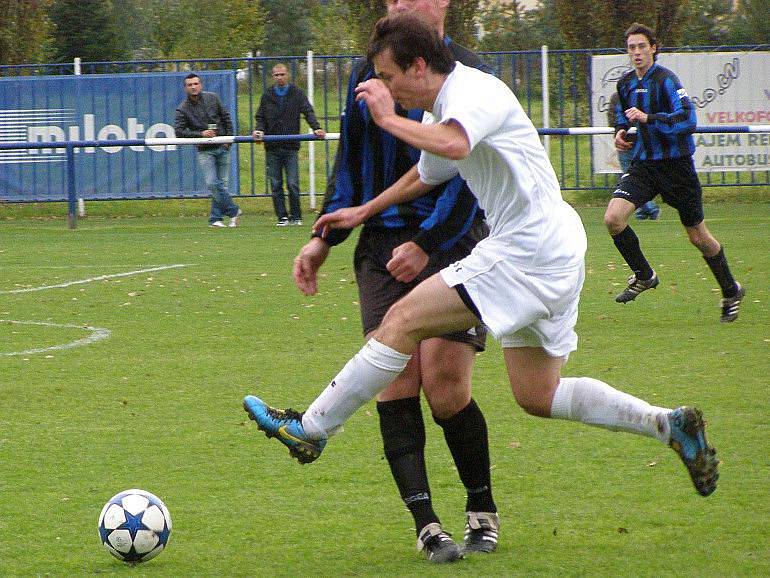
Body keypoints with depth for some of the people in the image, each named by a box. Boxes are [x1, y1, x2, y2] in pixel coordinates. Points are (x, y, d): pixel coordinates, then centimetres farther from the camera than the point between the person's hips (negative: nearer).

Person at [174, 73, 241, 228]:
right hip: (204, 151, -2)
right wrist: (200, 134, -20)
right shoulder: (183, 109, -4)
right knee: (212, 183, -16)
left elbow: (226, 118, 13)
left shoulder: (212, 98, 5)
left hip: (222, 148, 2)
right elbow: (179, 131, -12)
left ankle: (215, 218, 7)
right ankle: (233, 211, -3)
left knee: (222, 184, 0)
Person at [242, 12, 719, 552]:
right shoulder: (451, 106, 18)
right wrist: (361, 213, 39)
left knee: (402, 321, -10)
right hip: (553, 259, 11)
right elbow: (425, 176, 36)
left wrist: (389, 118, -23)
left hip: (525, 253, -11)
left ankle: (310, 428, -5)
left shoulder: (474, 91, -13)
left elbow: (453, 145, -36)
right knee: (538, 396, 13)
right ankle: (670, 424, 13)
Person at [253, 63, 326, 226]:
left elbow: (308, 112, -2)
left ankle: (296, 216, 4)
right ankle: (282, 217, 8)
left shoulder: (297, 93, 5)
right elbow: (260, 117, 14)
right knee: (276, 185, 2)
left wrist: (316, 128, -18)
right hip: (272, 147, 2)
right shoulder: (267, 96, 10)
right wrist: (259, 130, -7)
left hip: (291, 146, -2)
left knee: (292, 184, -7)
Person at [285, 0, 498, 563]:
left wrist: (428, 243, -20)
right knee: (395, 383, -9)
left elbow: (471, 175, -11)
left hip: (452, 245, -4)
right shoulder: (368, 73, 13)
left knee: (445, 386, -10)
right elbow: (350, 164, 22)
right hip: (383, 245, 4)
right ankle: (427, 524, -7)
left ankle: (482, 511, 12)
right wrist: (325, 238, 14)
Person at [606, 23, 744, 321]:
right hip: (643, 164, 5)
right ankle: (643, 275, 5)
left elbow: (687, 118, -27)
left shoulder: (665, 80, -16)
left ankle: (731, 291, 27)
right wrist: (621, 130, 7)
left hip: (675, 162, -5)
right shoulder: (626, 83, 6)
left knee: (697, 236, 6)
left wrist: (648, 118, -32)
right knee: (613, 218, -17)